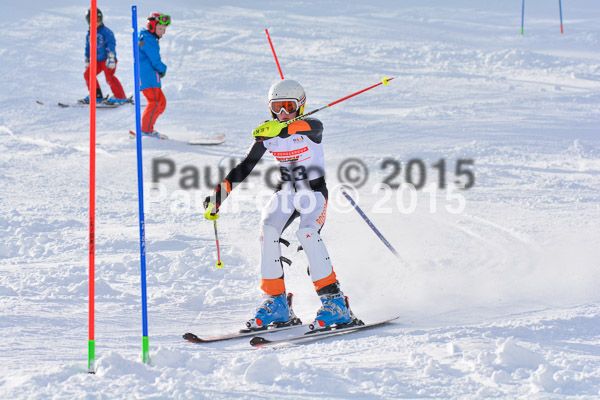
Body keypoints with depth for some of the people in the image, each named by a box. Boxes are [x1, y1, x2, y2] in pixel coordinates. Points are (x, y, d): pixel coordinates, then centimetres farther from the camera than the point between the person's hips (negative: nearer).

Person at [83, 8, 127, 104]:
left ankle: (120, 97, -11)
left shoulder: (106, 32, -11)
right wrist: (87, 60, 27)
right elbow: (88, 47, 25)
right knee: (87, 74, 1)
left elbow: (111, 45, -19)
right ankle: (97, 95, 12)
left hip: (107, 59, -8)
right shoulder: (89, 34, 12)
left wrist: (111, 58, -27)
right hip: (97, 60, 8)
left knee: (109, 77, -19)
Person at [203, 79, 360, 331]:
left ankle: (334, 303, -27)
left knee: (306, 233, -31)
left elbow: (313, 127, -36)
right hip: (286, 192, 4)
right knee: (268, 230, -23)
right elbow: (244, 168, 3)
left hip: (314, 191, -4)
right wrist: (219, 194, -6)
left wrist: (284, 129, -51)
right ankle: (276, 303, -15)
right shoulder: (266, 135, 1)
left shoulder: (312, 128, -11)